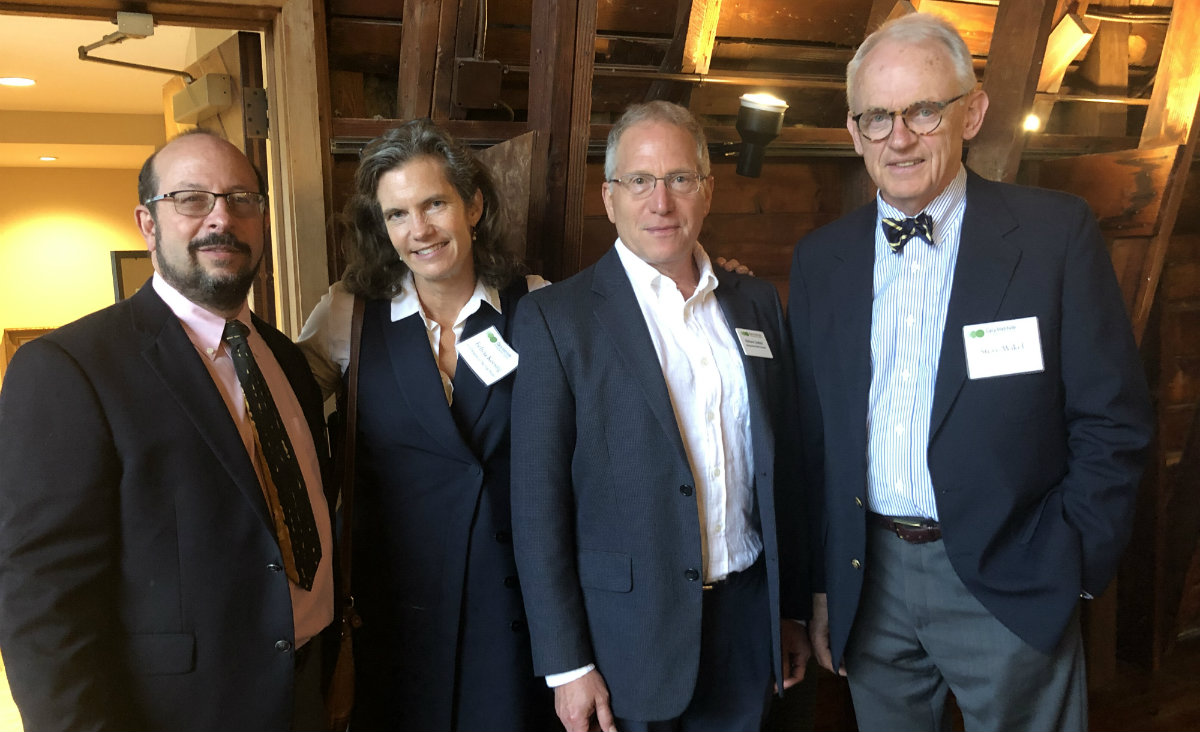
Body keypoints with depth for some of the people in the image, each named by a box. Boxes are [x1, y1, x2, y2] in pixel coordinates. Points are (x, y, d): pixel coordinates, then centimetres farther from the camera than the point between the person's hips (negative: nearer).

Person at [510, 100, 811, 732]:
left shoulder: (757, 304, 5)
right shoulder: (555, 317, -9)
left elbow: (780, 465, 9)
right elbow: (538, 505, -10)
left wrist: (793, 608, 11)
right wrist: (567, 665, -10)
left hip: (747, 621, 4)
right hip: (626, 637, -4)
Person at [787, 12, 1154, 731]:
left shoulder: (1056, 232, -7)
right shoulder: (820, 259, 3)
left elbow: (1112, 423, -5)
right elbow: (812, 437, 6)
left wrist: (1071, 574, -7)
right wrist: (820, 583, 6)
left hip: (1008, 588, -2)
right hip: (868, 583, 3)